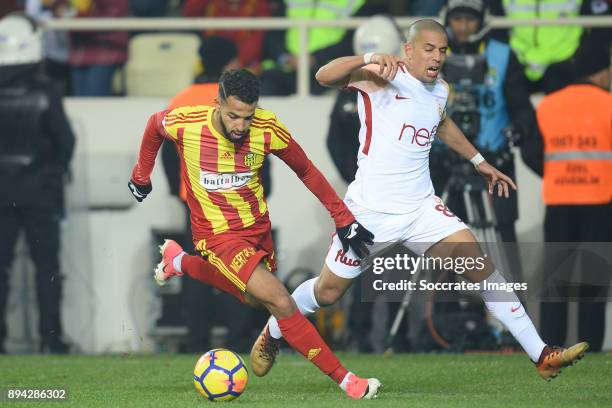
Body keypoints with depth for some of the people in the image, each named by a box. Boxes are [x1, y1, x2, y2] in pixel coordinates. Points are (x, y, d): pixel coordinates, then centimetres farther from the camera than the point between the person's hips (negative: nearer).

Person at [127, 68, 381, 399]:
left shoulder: (267, 130, -19)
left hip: (257, 225, 4)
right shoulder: (184, 123, -23)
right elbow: (154, 127, 2)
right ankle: (345, 380, -10)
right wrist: (141, 176, 15)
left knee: (253, 296, 27)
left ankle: (179, 261, 48)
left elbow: (306, 171, -4)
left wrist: (343, 219, -4)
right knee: (280, 303, -18)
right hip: (218, 234, -4)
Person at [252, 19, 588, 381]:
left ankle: (542, 356, -11)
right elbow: (325, 77, -33)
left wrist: (479, 161, 34)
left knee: (479, 263, -11)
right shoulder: (387, 76, -15)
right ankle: (271, 335, 39)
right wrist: (370, 60, -48)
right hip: (370, 211, -5)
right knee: (328, 292, 8)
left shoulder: (440, 90, 6)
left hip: (421, 208, 5)